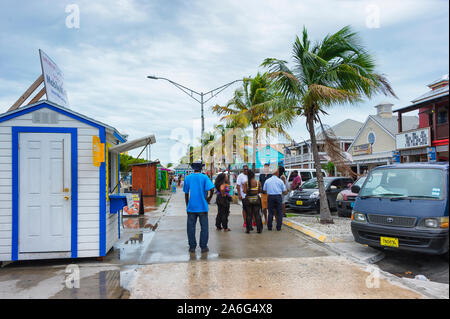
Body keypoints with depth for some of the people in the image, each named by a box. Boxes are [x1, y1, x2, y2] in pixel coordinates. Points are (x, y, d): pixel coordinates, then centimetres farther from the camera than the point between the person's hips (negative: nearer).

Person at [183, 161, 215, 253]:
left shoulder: (187, 178, 4)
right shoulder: (204, 177, -4)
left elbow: (186, 193, 8)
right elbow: (211, 189, -17)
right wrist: (209, 198, -1)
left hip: (191, 207, 2)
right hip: (202, 207, -2)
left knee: (191, 227, 9)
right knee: (204, 227, 7)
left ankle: (192, 247, 14)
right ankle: (204, 247, 11)